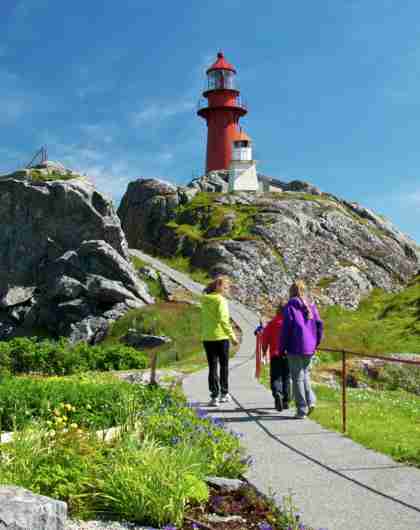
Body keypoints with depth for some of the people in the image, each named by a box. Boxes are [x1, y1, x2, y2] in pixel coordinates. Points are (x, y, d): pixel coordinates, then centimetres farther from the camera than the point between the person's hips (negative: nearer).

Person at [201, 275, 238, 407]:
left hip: (207, 338, 5)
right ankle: (224, 393, 21)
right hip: (221, 337, -5)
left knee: (212, 367, 6)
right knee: (224, 365, 12)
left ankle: (214, 396, 2)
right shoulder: (221, 300, -11)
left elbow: (204, 320, 13)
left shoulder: (205, 301, 10)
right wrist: (232, 335, -15)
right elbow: (223, 320, -18)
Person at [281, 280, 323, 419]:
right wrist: (316, 343, 14)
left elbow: (286, 328, -10)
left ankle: (302, 410, 5)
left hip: (295, 348, -5)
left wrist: (282, 348, -4)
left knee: (297, 378, 3)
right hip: (309, 348, 5)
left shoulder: (290, 306, -7)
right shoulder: (311, 306, 7)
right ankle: (311, 400, 3)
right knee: (305, 374, 21)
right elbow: (319, 324, 5)